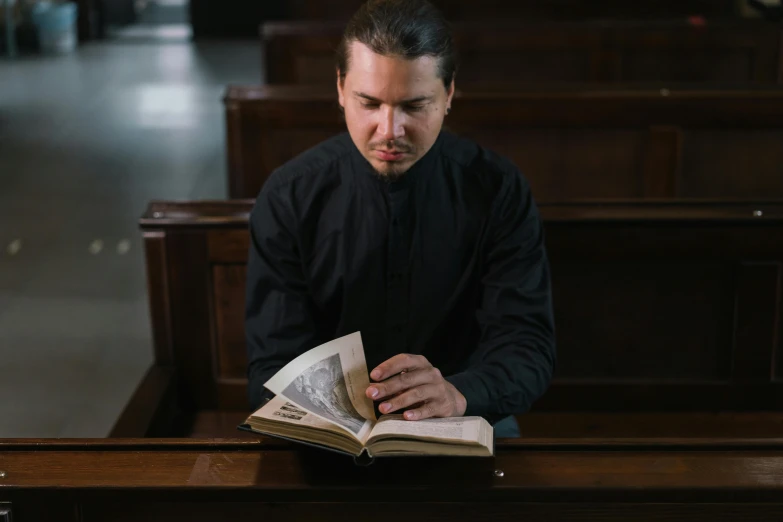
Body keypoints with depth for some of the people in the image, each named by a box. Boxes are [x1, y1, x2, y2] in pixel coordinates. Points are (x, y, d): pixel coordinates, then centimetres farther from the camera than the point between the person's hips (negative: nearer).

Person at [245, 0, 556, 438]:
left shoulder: (500, 191, -7)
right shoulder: (289, 198, -8)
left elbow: (530, 348, -13)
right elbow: (275, 362, -9)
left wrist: (458, 394, -36)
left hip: (468, 418, 0)